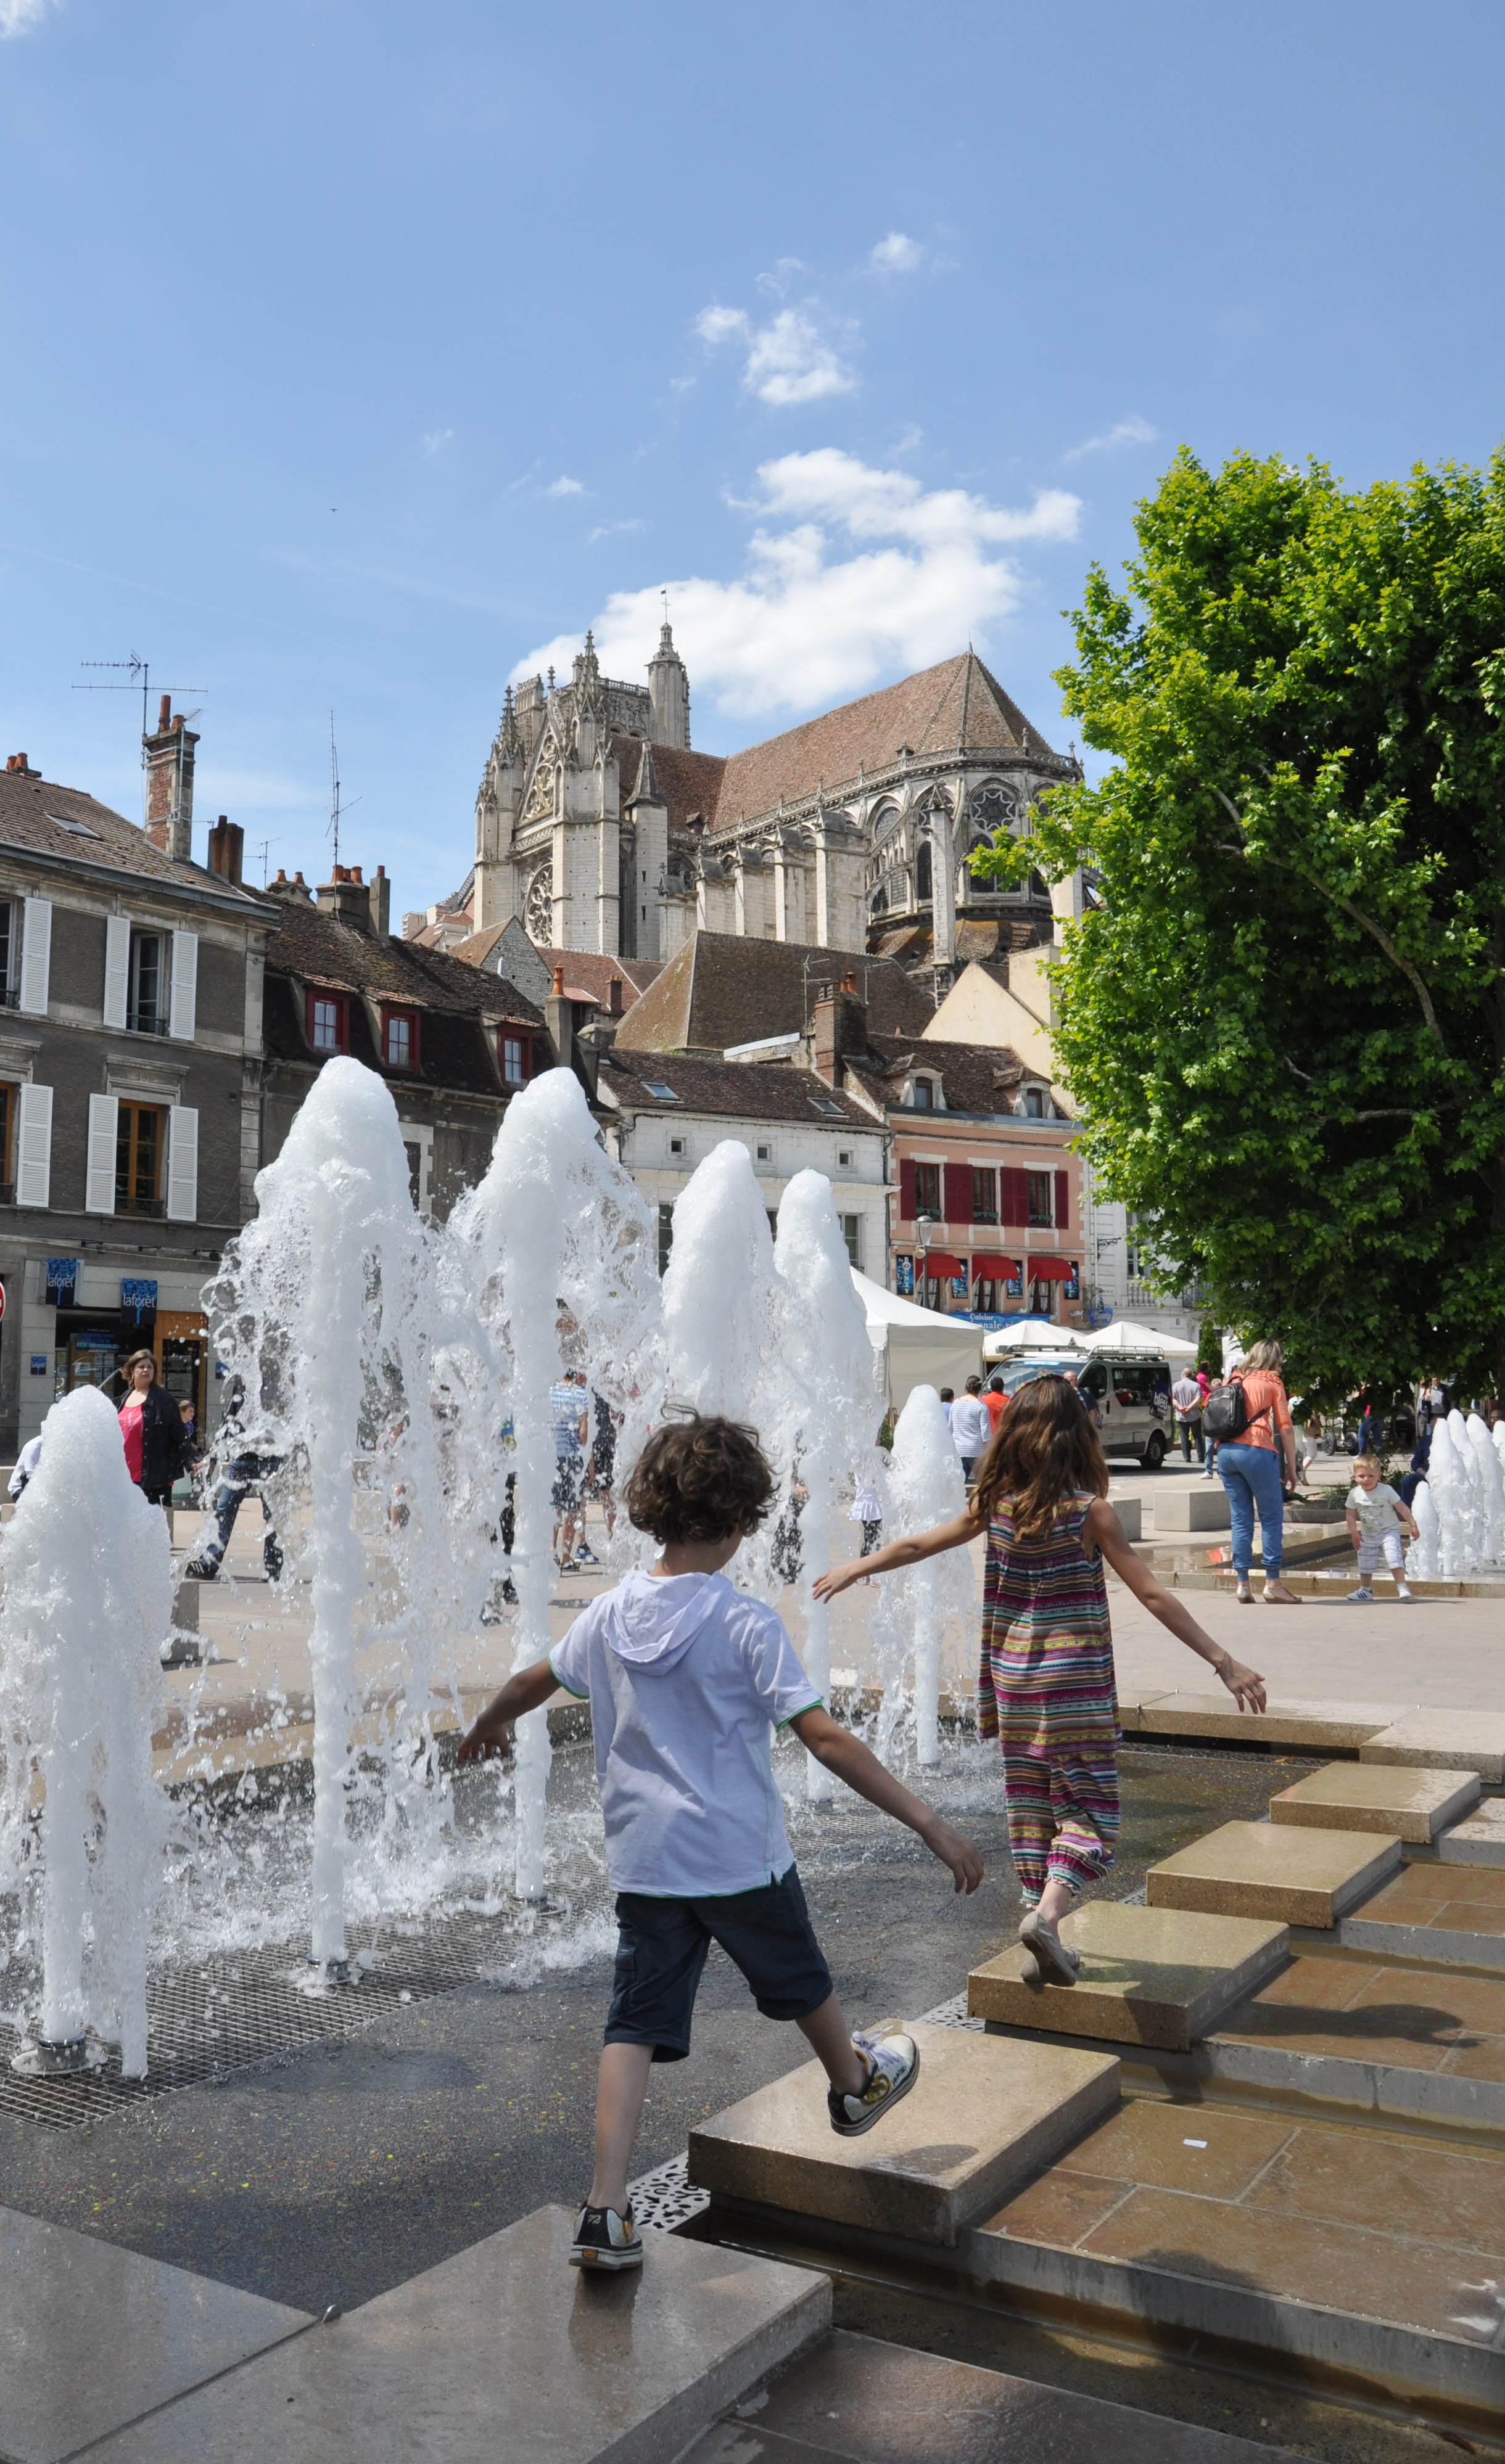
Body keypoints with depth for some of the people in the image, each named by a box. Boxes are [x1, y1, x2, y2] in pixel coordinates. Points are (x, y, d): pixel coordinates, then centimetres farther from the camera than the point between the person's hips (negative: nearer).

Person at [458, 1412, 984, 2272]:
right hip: (743, 1856, -3)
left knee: (636, 2026, 8)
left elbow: (534, 1681, 16)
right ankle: (856, 2086, 47)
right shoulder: (747, 1623, -18)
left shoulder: (611, 1613, -2)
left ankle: (606, 2212, 3)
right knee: (801, 1982, 22)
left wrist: (489, 1726, 38)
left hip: (644, 1861, 3)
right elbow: (827, 1740, -23)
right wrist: (931, 1825, -20)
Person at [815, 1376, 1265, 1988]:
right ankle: (1047, 1912, -15)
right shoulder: (1089, 1511, -12)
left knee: (1029, 1801, 13)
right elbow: (1153, 1596, -13)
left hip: (1013, 1678, 4)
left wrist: (855, 1568, 27)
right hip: (1077, 1683, -4)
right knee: (1089, 1803, 6)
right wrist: (1225, 1661, -9)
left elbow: (918, 1546, 10)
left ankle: (1042, 1942, 16)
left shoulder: (994, 1502, -2)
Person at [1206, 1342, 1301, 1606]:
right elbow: (1286, 1427, 1)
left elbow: (1211, 1416, 17)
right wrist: (1292, 1467, 4)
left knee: (1240, 1518, 9)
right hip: (1256, 1451, -5)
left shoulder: (1231, 1380, 19)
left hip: (1225, 1452, 5)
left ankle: (1243, 1583, 9)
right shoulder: (1271, 1382, 7)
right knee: (1272, 1517, 3)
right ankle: (1272, 1583, 1)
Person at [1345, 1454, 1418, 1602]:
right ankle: (1365, 1590, 26)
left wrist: (1413, 1525, -12)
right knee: (1365, 1563, 9)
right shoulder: (1355, 1494, -7)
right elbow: (1351, 1514, 1)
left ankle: (1402, 1588, -17)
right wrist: (1354, 1533, -6)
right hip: (1368, 1535, 4)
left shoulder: (1386, 1490, -15)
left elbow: (1402, 1508, -11)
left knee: (1394, 1558, -20)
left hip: (1389, 1532, -4)